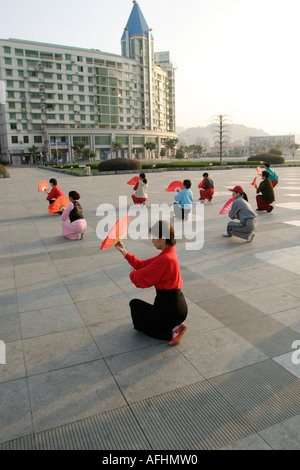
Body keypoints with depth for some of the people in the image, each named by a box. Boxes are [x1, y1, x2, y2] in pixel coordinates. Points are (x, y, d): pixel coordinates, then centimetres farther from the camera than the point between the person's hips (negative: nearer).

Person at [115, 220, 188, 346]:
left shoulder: (165, 259, -25)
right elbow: (143, 265, 10)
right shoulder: (169, 253, 6)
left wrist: (132, 273, 3)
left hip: (171, 310, -10)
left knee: (135, 304, 11)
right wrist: (124, 252, 10)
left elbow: (142, 279, -20)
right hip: (178, 307, 10)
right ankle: (175, 327, 12)